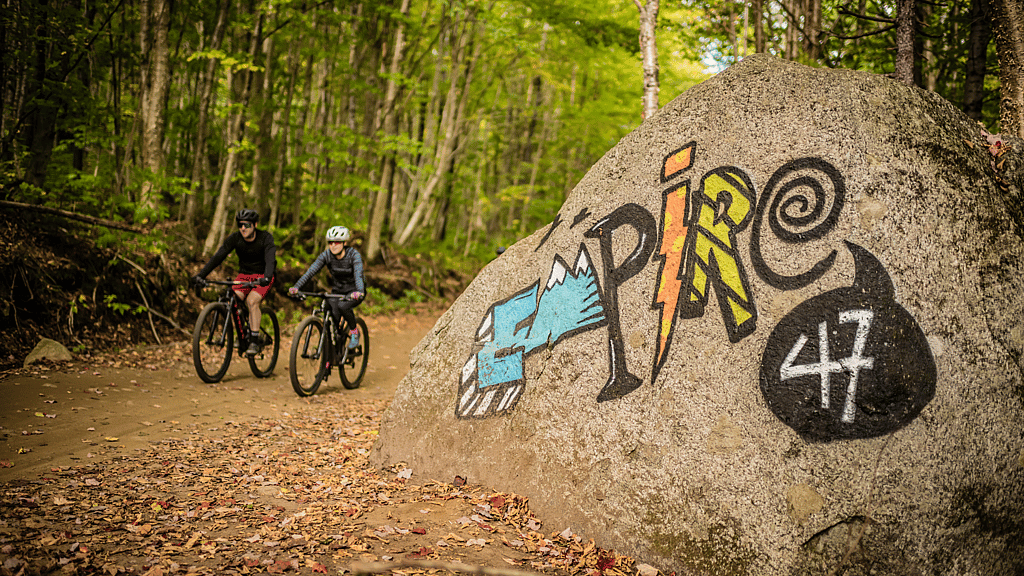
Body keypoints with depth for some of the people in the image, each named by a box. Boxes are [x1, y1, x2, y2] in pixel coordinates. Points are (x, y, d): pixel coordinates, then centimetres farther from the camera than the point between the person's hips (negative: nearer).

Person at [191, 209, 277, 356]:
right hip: (244, 275, 4)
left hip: (262, 276, -4)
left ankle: (255, 342, -21)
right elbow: (218, 257, -19)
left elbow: (270, 260, -33)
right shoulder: (234, 238, -12)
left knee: (252, 301, -28)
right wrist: (200, 275, -31)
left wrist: (266, 278, -53)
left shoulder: (265, 238, -19)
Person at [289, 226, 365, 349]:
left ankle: (354, 331, -5)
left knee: (342, 306, -33)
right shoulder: (326, 255, -11)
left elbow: (358, 274, -36)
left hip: (353, 291, -3)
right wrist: (296, 287, -35)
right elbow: (311, 271, -21)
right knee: (334, 317, -17)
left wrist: (359, 292, -55)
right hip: (337, 291, 3)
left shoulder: (353, 254, -21)